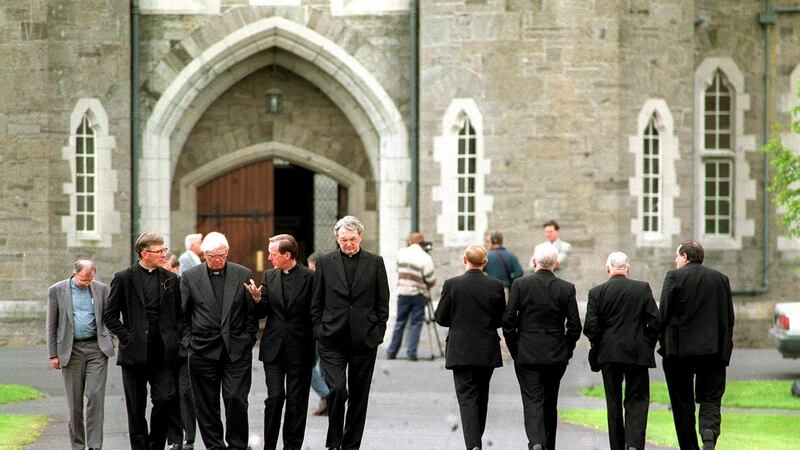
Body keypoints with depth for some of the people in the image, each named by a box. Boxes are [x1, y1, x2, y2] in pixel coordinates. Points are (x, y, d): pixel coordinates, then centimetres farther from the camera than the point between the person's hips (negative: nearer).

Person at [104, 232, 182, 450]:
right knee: (136, 408, 3)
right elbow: (109, 315, 2)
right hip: (135, 352, -2)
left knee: (165, 399, -9)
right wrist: (126, 337, -6)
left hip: (162, 352, 2)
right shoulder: (124, 278, 0)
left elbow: (180, 313, 16)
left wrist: (175, 338, 4)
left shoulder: (170, 279, 9)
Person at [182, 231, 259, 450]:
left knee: (236, 399, -7)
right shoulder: (190, 277, 4)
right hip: (203, 350, 1)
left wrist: (248, 340, 3)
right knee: (206, 403, 3)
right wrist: (188, 341, 1)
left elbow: (252, 311, 9)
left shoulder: (243, 274, 4)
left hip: (237, 350, -1)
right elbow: (182, 315, 8)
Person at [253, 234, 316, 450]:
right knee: (275, 397, -2)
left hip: (300, 349, -3)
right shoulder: (269, 276, 8)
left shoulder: (310, 277, -6)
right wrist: (257, 300, -12)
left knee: (297, 400, 4)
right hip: (273, 348, 3)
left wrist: (314, 347, -6)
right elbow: (261, 312, 9)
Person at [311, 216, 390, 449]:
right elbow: (316, 303, 8)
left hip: (364, 340, 1)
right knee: (337, 389, -15)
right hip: (332, 340, -1)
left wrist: (378, 332, 1)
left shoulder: (375, 263, 5)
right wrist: (320, 331, 1)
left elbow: (382, 302, 8)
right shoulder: (325, 263, 5)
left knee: (359, 395, 6)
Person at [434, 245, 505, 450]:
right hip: (488, 352, 3)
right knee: (481, 398, 18)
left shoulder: (452, 285, -9)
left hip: (461, 352, -3)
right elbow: (501, 320, 4)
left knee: (467, 398, -4)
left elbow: (440, 318, -3)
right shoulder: (496, 286, -4)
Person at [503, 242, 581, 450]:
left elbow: (508, 321, -6)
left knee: (532, 402, -6)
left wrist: (514, 350, 5)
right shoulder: (566, 289, -2)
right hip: (556, 355, 2)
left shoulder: (520, 285, -5)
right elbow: (574, 326, -2)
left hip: (527, 355, -2)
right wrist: (566, 351, 10)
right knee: (550, 404, 15)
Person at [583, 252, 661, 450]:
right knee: (637, 400, 2)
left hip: (609, 354, 1)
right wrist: (648, 345, 9)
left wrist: (599, 346, 10)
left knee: (614, 403, 10)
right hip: (638, 354, -1)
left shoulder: (597, 292, -2)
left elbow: (590, 327, -6)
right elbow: (655, 321, -5)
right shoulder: (643, 289, -2)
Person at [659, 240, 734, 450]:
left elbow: (663, 314, -7)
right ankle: (709, 432, -24)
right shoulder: (721, 279, 9)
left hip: (680, 349, -3)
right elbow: (729, 317, 10)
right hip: (714, 351, 3)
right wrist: (724, 349, 14)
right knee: (710, 398, 4)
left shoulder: (674, 277, -4)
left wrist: (663, 343, 5)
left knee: (683, 403, 6)